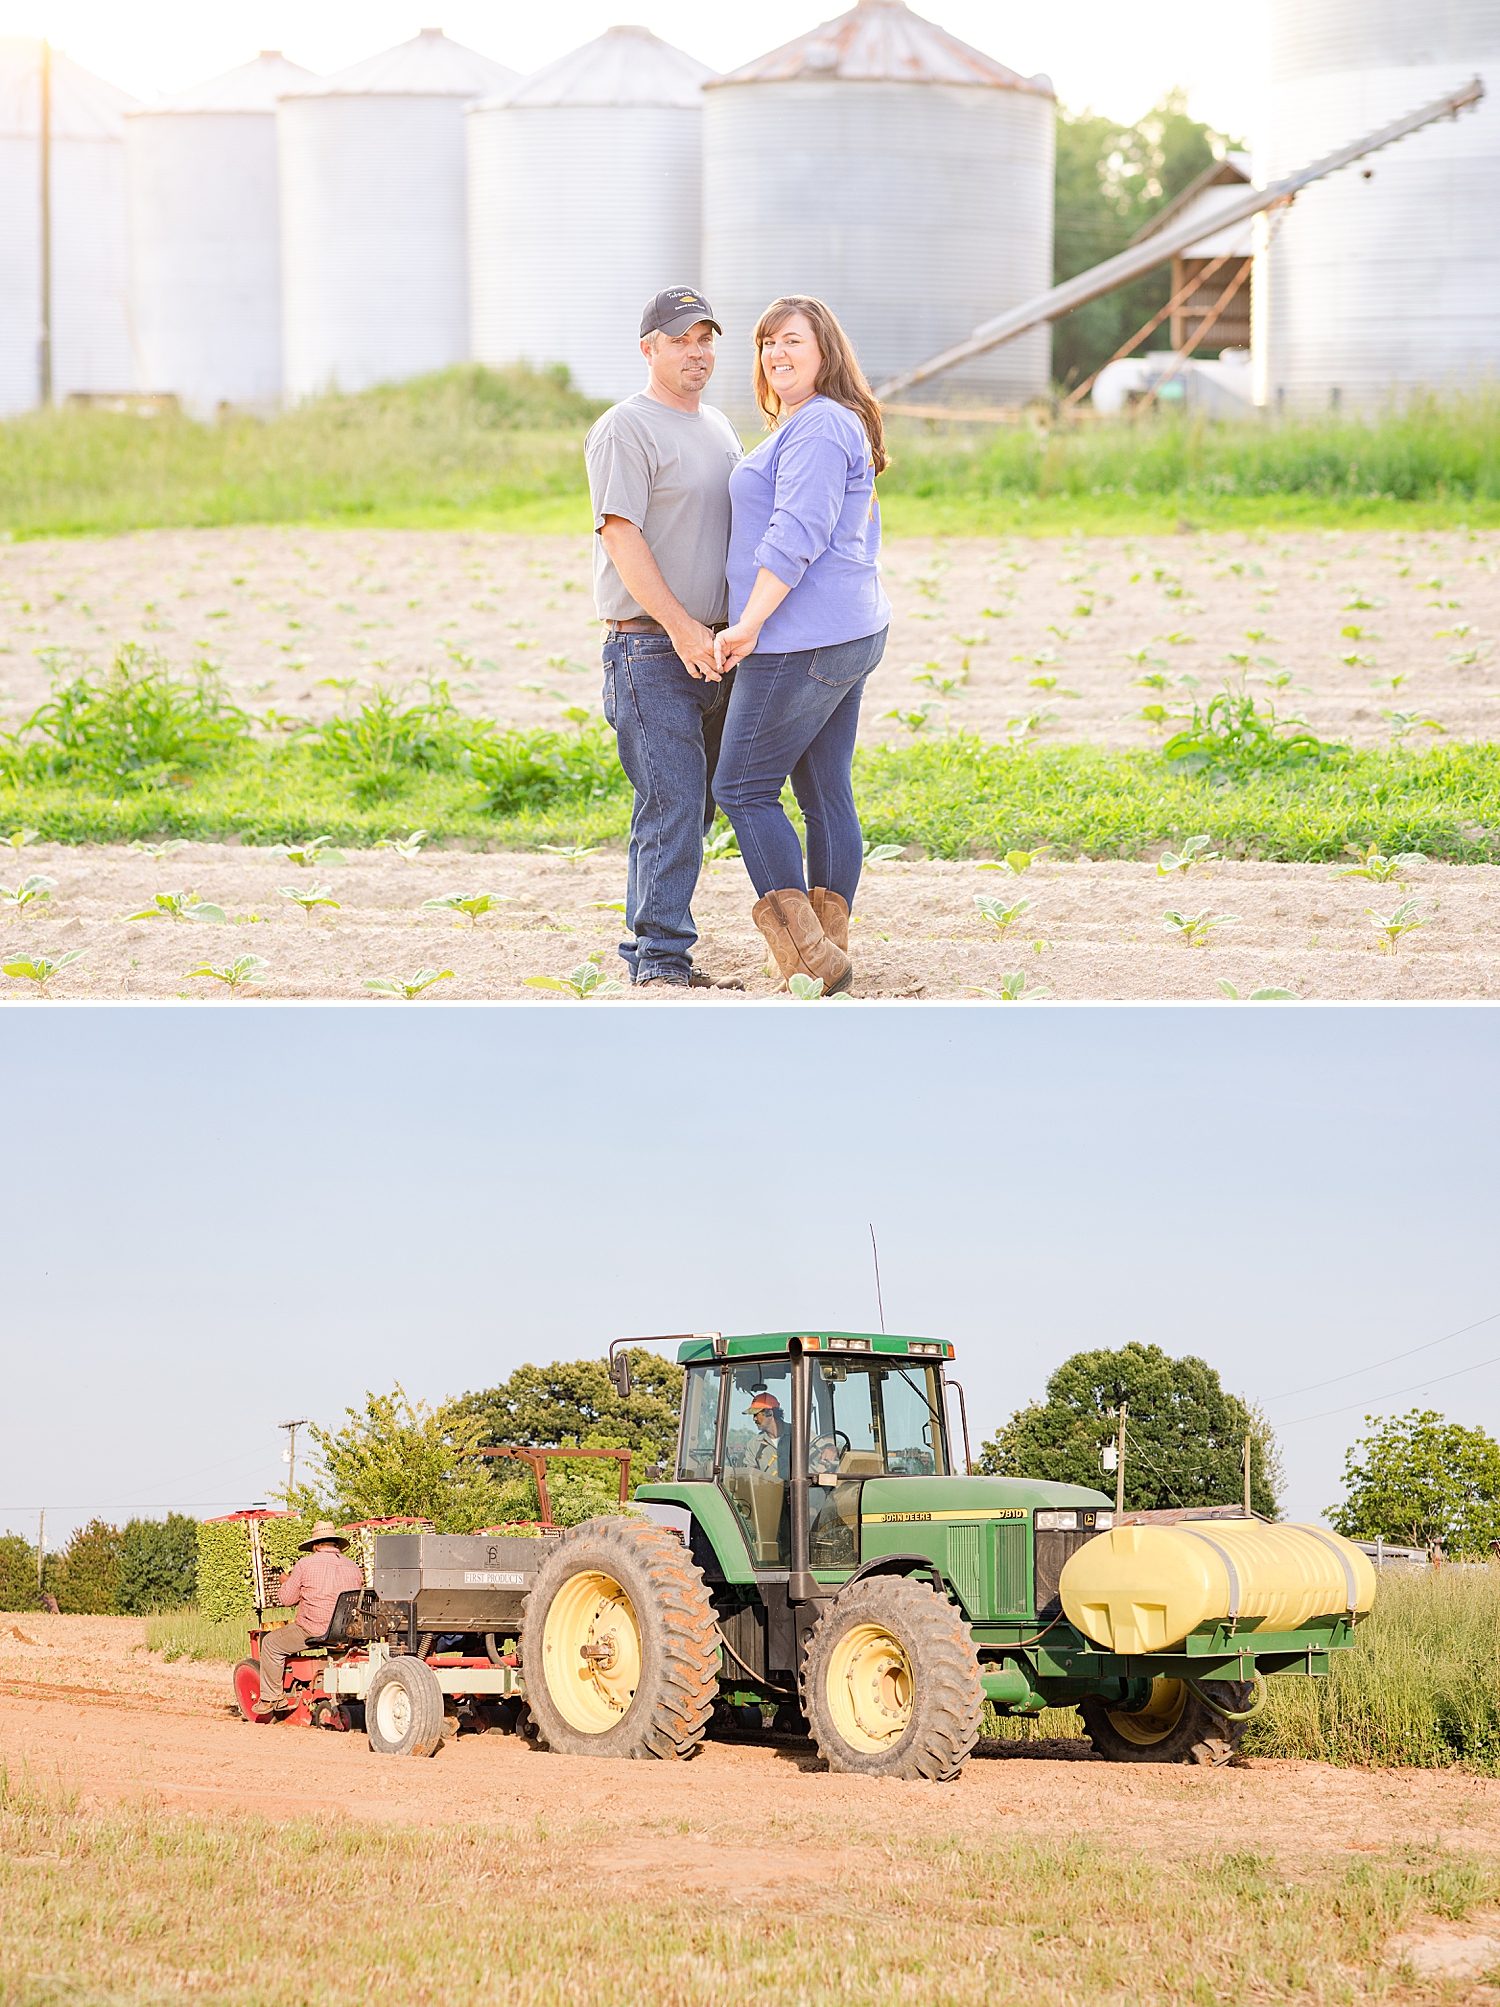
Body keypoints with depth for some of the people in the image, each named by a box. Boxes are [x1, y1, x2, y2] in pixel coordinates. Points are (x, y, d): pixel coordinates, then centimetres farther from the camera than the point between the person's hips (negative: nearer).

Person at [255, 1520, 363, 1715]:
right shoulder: (354, 1568, 6)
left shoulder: (306, 1564, -7)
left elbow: (286, 1598, -2)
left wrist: (286, 1582, 20)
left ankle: (270, 1698, 17)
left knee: (271, 1643, 16)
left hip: (313, 1630, -6)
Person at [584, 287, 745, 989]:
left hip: (710, 646, 8)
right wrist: (680, 626, -21)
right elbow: (621, 535, -16)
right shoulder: (625, 429, -9)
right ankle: (661, 956, -11)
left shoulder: (718, 427, 18)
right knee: (672, 800, -13)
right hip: (649, 648, -8)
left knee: (694, 802, 8)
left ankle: (649, 934, 15)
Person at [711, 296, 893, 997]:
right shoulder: (841, 427, 21)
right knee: (826, 796, 10)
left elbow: (796, 535, -22)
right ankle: (830, 951, 11)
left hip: (801, 641, -11)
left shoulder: (817, 427, -13)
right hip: (853, 633, 11)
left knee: (743, 786, -6)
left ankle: (806, 953, -9)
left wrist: (750, 622, -20)